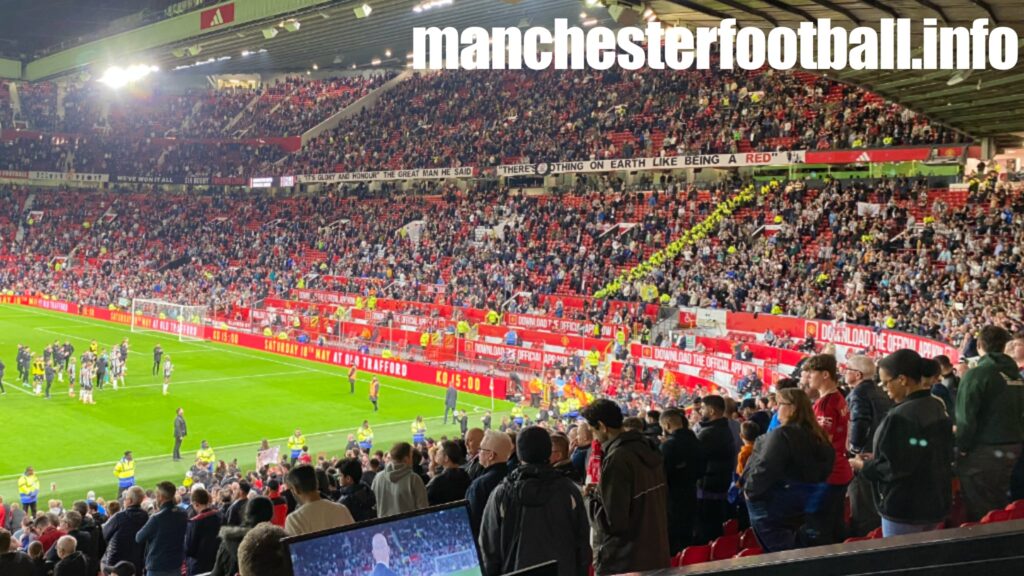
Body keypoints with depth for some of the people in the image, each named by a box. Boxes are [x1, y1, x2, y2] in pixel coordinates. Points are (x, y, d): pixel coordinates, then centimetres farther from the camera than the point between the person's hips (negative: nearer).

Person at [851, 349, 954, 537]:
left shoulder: (901, 416, -23)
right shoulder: (938, 408, 6)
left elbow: (895, 468, -24)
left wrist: (865, 466, -5)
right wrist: (877, 458, 13)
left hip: (905, 509, -8)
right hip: (937, 503, 9)